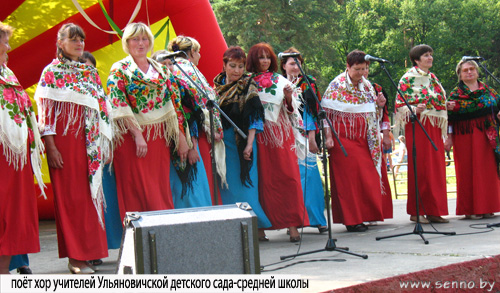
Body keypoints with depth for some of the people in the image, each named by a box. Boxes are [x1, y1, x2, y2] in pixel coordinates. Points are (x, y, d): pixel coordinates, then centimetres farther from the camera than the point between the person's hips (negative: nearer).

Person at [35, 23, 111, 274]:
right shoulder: (51, 72, 0)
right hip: (64, 141, -5)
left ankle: (91, 249, 11)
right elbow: (44, 112, -6)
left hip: (90, 142, 5)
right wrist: (51, 147, -13)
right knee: (70, 195, -4)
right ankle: (75, 256, -1)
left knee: (91, 194, 4)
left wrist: (105, 143, 10)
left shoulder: (90, 73, 15)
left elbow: (101, 107, 16)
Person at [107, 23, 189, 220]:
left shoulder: (160, 69, 14)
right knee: (138, 192, -4)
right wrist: (138, 135, -18)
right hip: (132, 137, -4)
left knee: (162, 191, 5)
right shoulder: (119, 70, 0)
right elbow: (119, 106, -10)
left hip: (159, 137, 4)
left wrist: (181, 137, 7)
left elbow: (173, 103, 13)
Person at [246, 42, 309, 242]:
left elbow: (292, 110, 11)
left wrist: (289, 97, -8)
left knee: (288, 176, -6)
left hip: (282, 134, 1)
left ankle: (293, 225, -5)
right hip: (259, 135, -1)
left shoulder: (281, 81, 12)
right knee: (265, 179, -2)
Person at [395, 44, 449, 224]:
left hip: (433, 127, 6)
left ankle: (434, 210, 8)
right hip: (416, 126, -6)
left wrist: (447, 105, 5)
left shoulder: (433, 79, 18)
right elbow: (400, 105, -7)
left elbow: (441, 103, 24)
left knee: (436, 167, 3)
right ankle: (416, 211, -1)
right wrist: (415, 109, -22)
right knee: (419, 168, -7)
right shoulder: (407, 79, -2)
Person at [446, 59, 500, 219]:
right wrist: (449, 137, -6)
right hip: (465, 136, -4)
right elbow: (450, 118, -1)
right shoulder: (455, 93, 2)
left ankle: (486, 207, 10)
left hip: (487, 136, 4)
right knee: (468, 170, -4)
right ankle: (470, 209, 0)